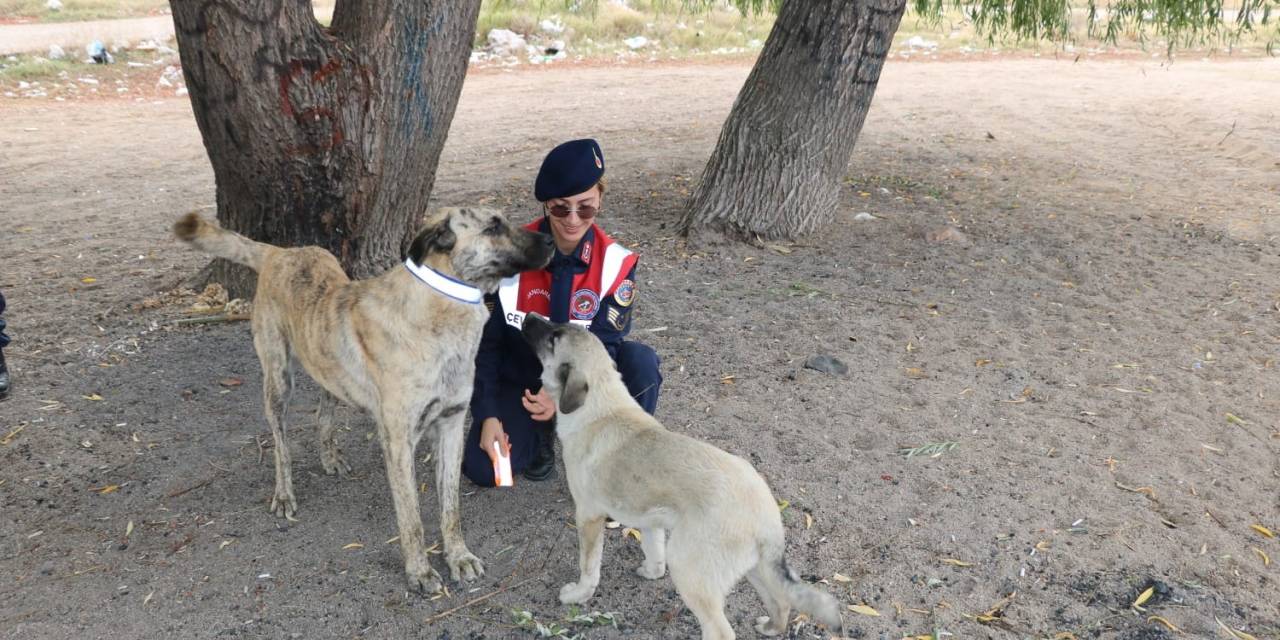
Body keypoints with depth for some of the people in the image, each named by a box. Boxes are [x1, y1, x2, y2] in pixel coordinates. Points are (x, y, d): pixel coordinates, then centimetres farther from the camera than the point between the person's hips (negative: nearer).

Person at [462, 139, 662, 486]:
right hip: (519, 378, 0)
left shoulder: (616, 263, -18)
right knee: (482, 468, -21)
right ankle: (540, 428, 11)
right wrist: (488, 415, -17)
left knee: (641, 363, -31)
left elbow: (603, 344, -19)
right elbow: (485, 341, -10)